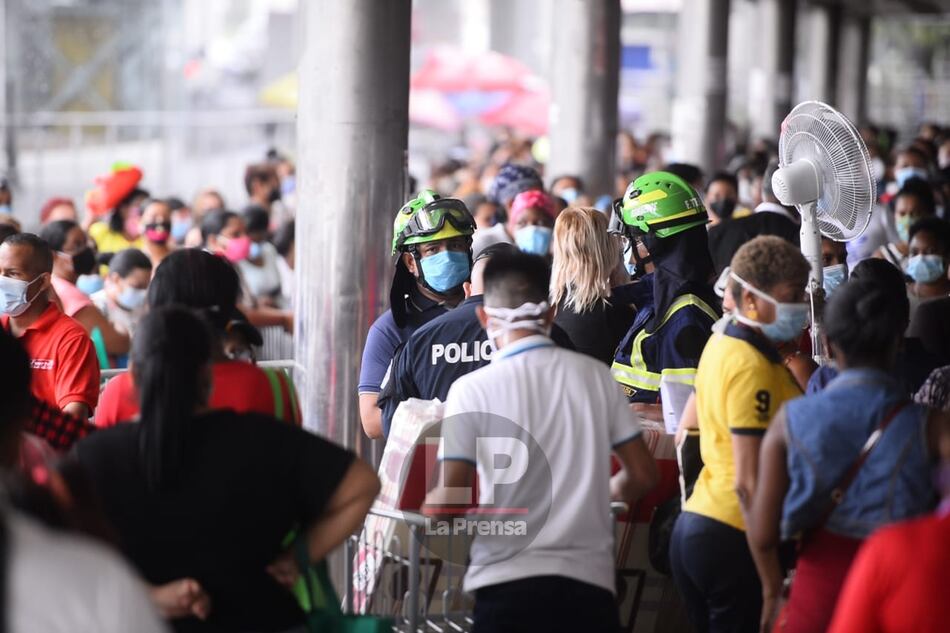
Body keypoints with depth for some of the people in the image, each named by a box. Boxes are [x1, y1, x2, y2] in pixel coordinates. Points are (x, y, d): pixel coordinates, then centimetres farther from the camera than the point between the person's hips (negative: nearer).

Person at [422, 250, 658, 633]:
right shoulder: (595, 375, 4)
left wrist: (426, 507, 13)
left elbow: (448, 502, -9)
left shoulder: (473, 389, -5)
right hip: (590, 580, 3)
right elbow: (642, 476, 8)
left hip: (509, 583, -3)